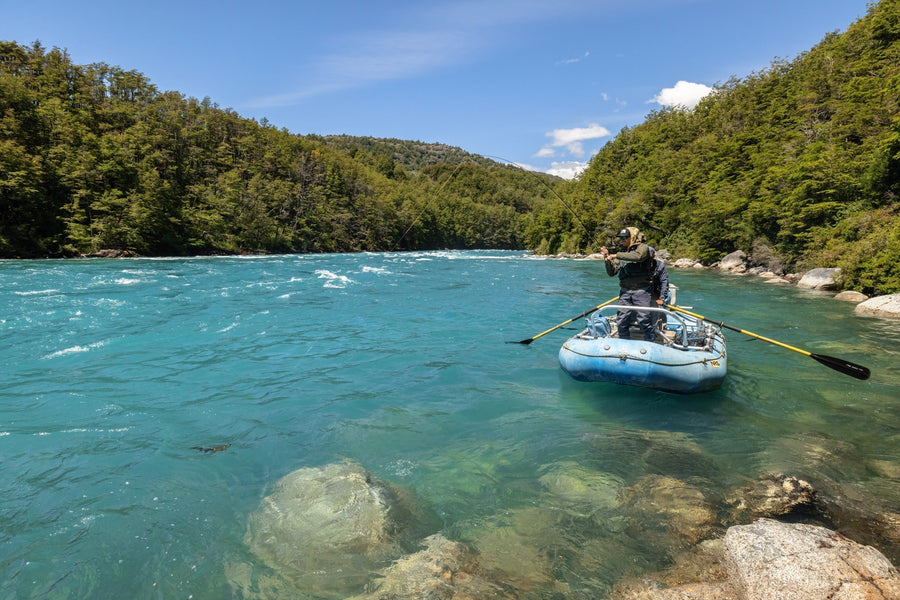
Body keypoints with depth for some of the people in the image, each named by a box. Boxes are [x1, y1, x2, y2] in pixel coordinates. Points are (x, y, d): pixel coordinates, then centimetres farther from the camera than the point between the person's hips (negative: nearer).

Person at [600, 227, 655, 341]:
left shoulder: (643, 247, 0)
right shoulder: (622, 253, 16)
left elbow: (638, 256, -24)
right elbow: (611, 273, 14)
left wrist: (616, 255, -18)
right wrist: (607, 257, 0)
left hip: (641, 291, -5)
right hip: (625, 291, 5)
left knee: (644, 321, -7)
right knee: (621, 322, 5)